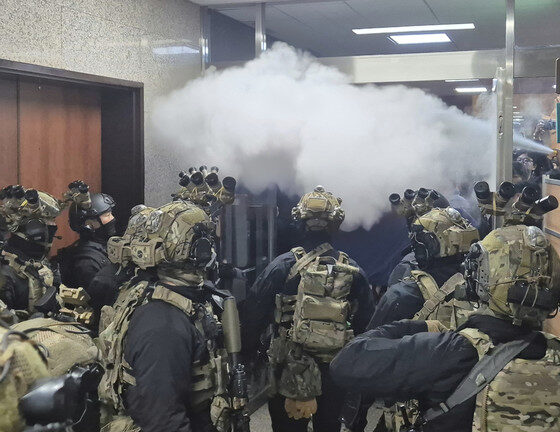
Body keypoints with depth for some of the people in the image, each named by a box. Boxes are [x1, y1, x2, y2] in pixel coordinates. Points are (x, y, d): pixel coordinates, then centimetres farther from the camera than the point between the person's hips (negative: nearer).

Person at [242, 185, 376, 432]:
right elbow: (366, 322, 2)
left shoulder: (283, 266, -11)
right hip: (336, 373, 3)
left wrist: (247, 355, 3)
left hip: (290, 372, -2)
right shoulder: (352, 270, -2)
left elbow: (254, 314, -10)